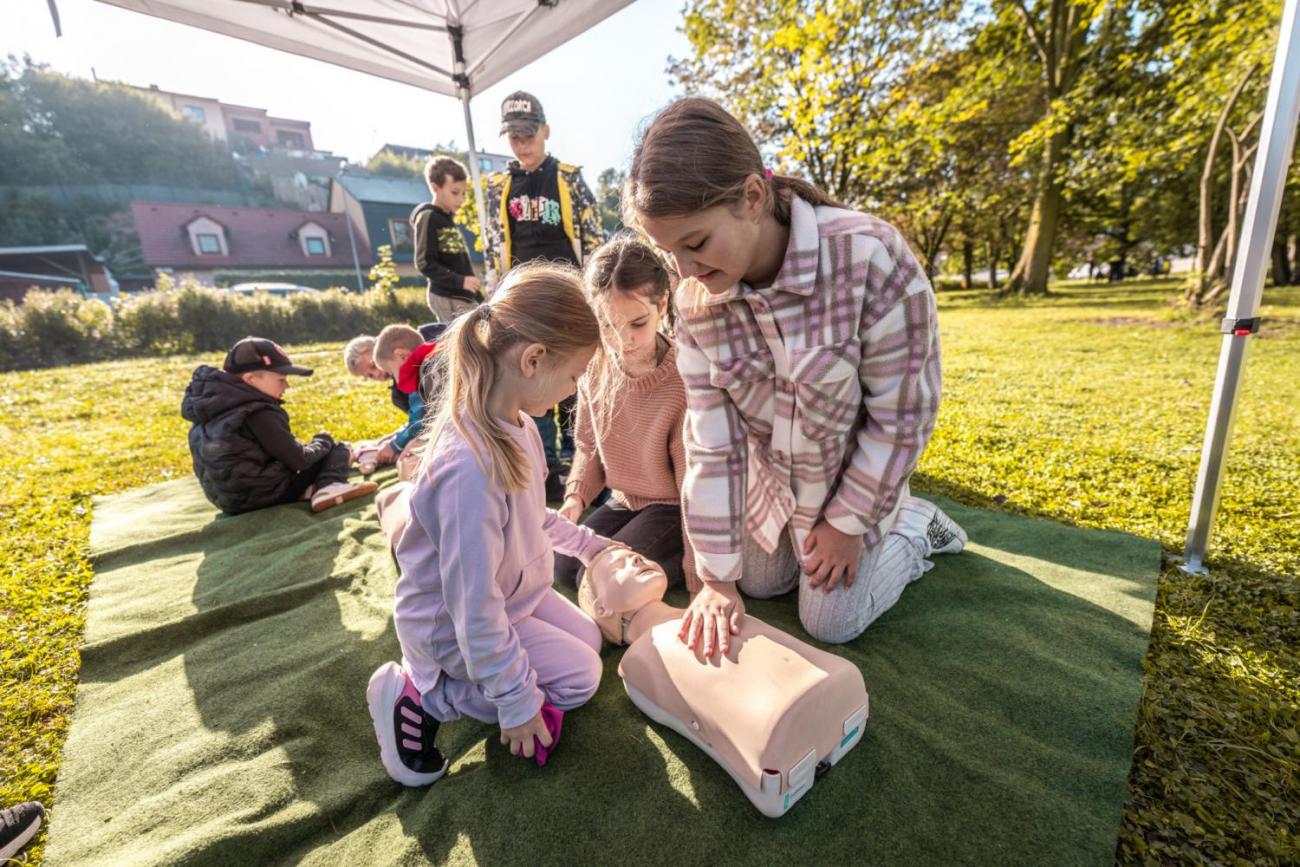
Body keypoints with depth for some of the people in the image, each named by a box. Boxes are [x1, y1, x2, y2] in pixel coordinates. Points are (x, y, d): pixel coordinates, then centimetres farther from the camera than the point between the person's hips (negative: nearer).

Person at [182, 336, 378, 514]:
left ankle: (310, 490, 3)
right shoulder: (259, 413, -19)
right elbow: (297, 460, -18)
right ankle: (330, 486, -21)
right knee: (338, 448, 2)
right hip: (264, 495, -8)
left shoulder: (212, 400, 7)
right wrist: (323, 442, 0)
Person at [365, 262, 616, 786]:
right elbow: (474, 608, -31)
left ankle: (441, 679, 20)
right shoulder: (469, 466, -39)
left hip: (515, 595, 9)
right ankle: (421, 697, 5)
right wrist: (516, 701, -20)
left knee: (589, 641, 19)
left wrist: (585, 543, 14)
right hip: (454, 626, -8)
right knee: (579, 677, 1)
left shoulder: (518, 425, -10)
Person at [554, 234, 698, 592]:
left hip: (671, 506, -6)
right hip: (623, 500, 6)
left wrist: (696, 566, -15)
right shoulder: (595, 368, -10)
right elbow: (589, 446, 5)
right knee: (563, 568, 4)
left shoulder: (683, 381, -27)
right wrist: (576, 496, -11)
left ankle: (674, 554, 6)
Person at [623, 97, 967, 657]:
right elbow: (710, 440, -18)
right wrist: (717, 576, -16)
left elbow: (902, 416, -22)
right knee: (760, 585, 20)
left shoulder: (870, 259, -33)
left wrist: (847, 522, -13)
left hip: (856, 477, -4)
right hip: (770, 476, 4)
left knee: (830, 623, 6)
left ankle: (914, 528, 28)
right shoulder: (695, 298, -20)